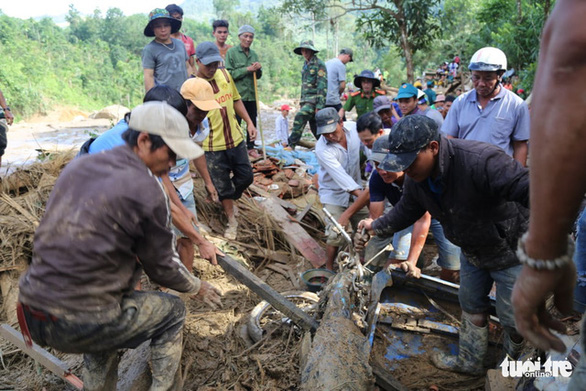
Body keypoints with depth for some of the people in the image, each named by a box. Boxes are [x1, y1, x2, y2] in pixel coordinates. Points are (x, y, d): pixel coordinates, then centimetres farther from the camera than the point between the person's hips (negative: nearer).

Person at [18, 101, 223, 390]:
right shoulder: (147, 190, -15)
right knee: (172, 311, 15)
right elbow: (162, 266, -4)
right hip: (80, 326, -7)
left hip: (31, 313, 7)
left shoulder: (77, 166, 7)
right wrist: (197, 288, 15)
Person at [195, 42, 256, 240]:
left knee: (246, 177, 15)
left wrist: (249, 122, 9)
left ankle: (230, 201, 44)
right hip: (213, 147, -5)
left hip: (236, 139, 5)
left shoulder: (225, 74, 1)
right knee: (223, 186, 9)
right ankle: (232, 221, 29)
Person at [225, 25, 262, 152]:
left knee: (252, 122, 9)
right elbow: (229, 74, -10)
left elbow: (258, 76, 17)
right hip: (237, 95, -5)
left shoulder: (254, 54, 13)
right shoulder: (231, 52, -2)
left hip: (252, 95, 5)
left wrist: (258, 69, -5)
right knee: (236, 123, -3)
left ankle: (250, 147, 22)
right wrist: (247, 69, -15)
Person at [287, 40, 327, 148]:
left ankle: (291, 145, -20)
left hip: (314, 99, -9)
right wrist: (301, 101, 21)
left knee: (300, 117, -22)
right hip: (305, 99, 9)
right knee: (314, 126, 9)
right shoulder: (306, 65, 17)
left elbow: (322, 85, -15)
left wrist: (320, 105, -20)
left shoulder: (319, 64, -9)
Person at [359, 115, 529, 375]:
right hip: (472, 251, 7)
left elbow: (528, 188, -46)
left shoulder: (480, 161, -39)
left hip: (511, 250, -7)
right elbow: (407, 210, 6)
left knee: (513, 318, 10)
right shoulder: (416, 176, -12)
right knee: (471, 307, 22)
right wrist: (378, 226, 9)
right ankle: (469, 362, 43)